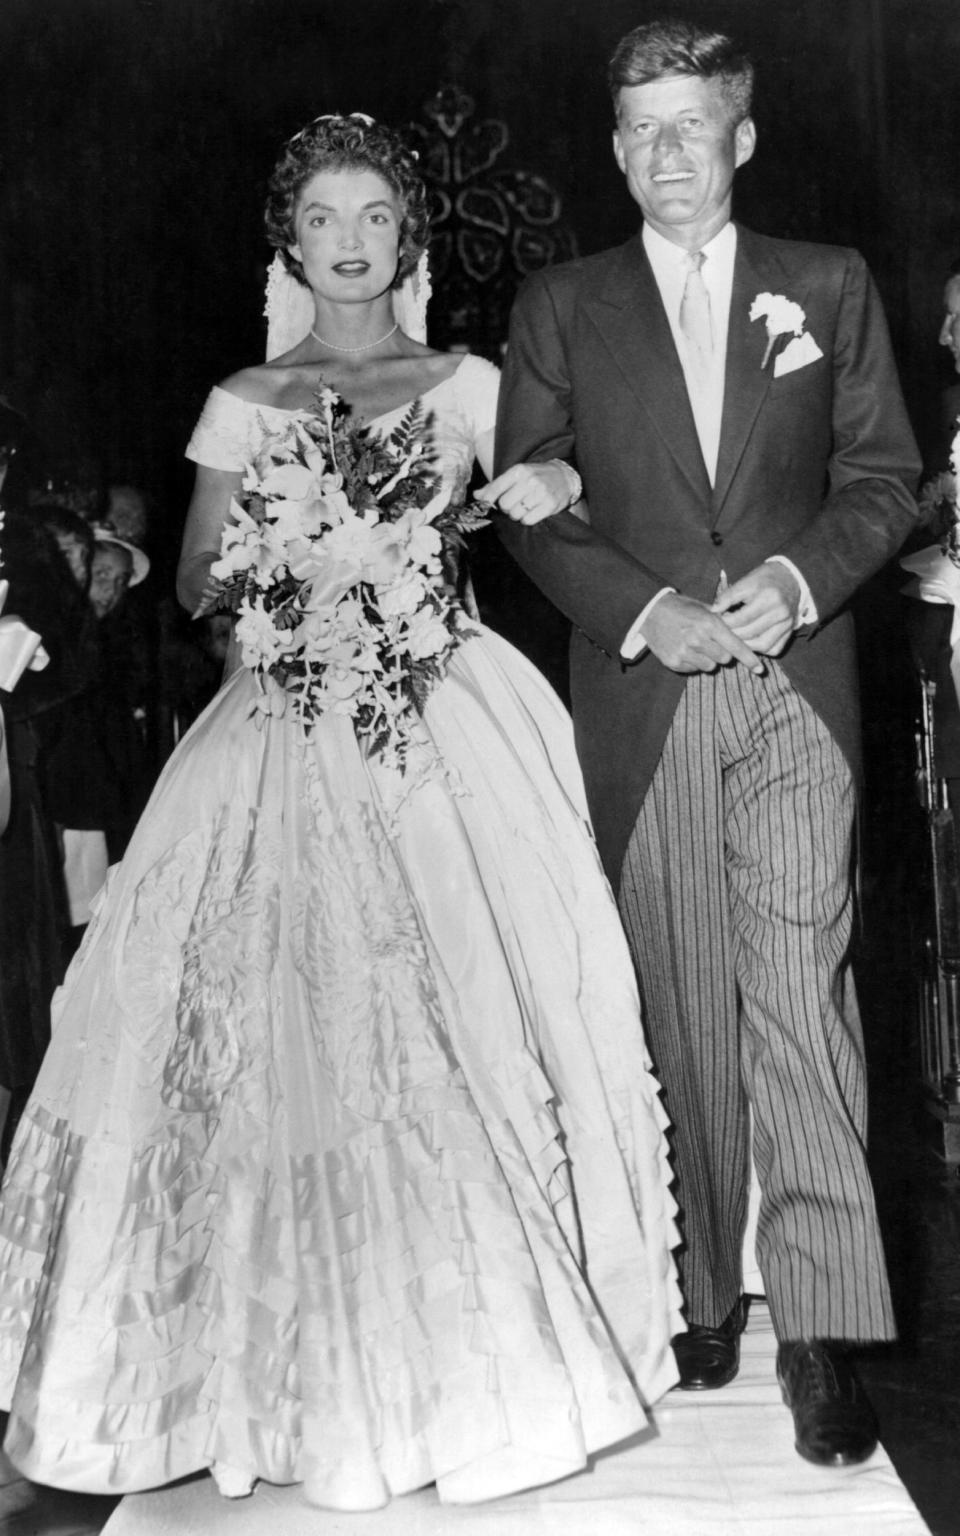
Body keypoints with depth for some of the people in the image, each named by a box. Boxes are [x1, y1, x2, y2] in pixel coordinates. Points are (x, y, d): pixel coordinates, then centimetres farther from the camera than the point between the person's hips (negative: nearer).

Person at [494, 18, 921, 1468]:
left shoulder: (832, 286, 12)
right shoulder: (559, 306, 11)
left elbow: (886, 475, 9)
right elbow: (526, 503, 6)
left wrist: (799, 578, -9)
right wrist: (645, 609, -8)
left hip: (794, 683, 0)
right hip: (640, 694, 1)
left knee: (799, 984, -10)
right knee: (682, 1006, 5)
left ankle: (821, 1330, -4)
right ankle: (707, 1291, 18)